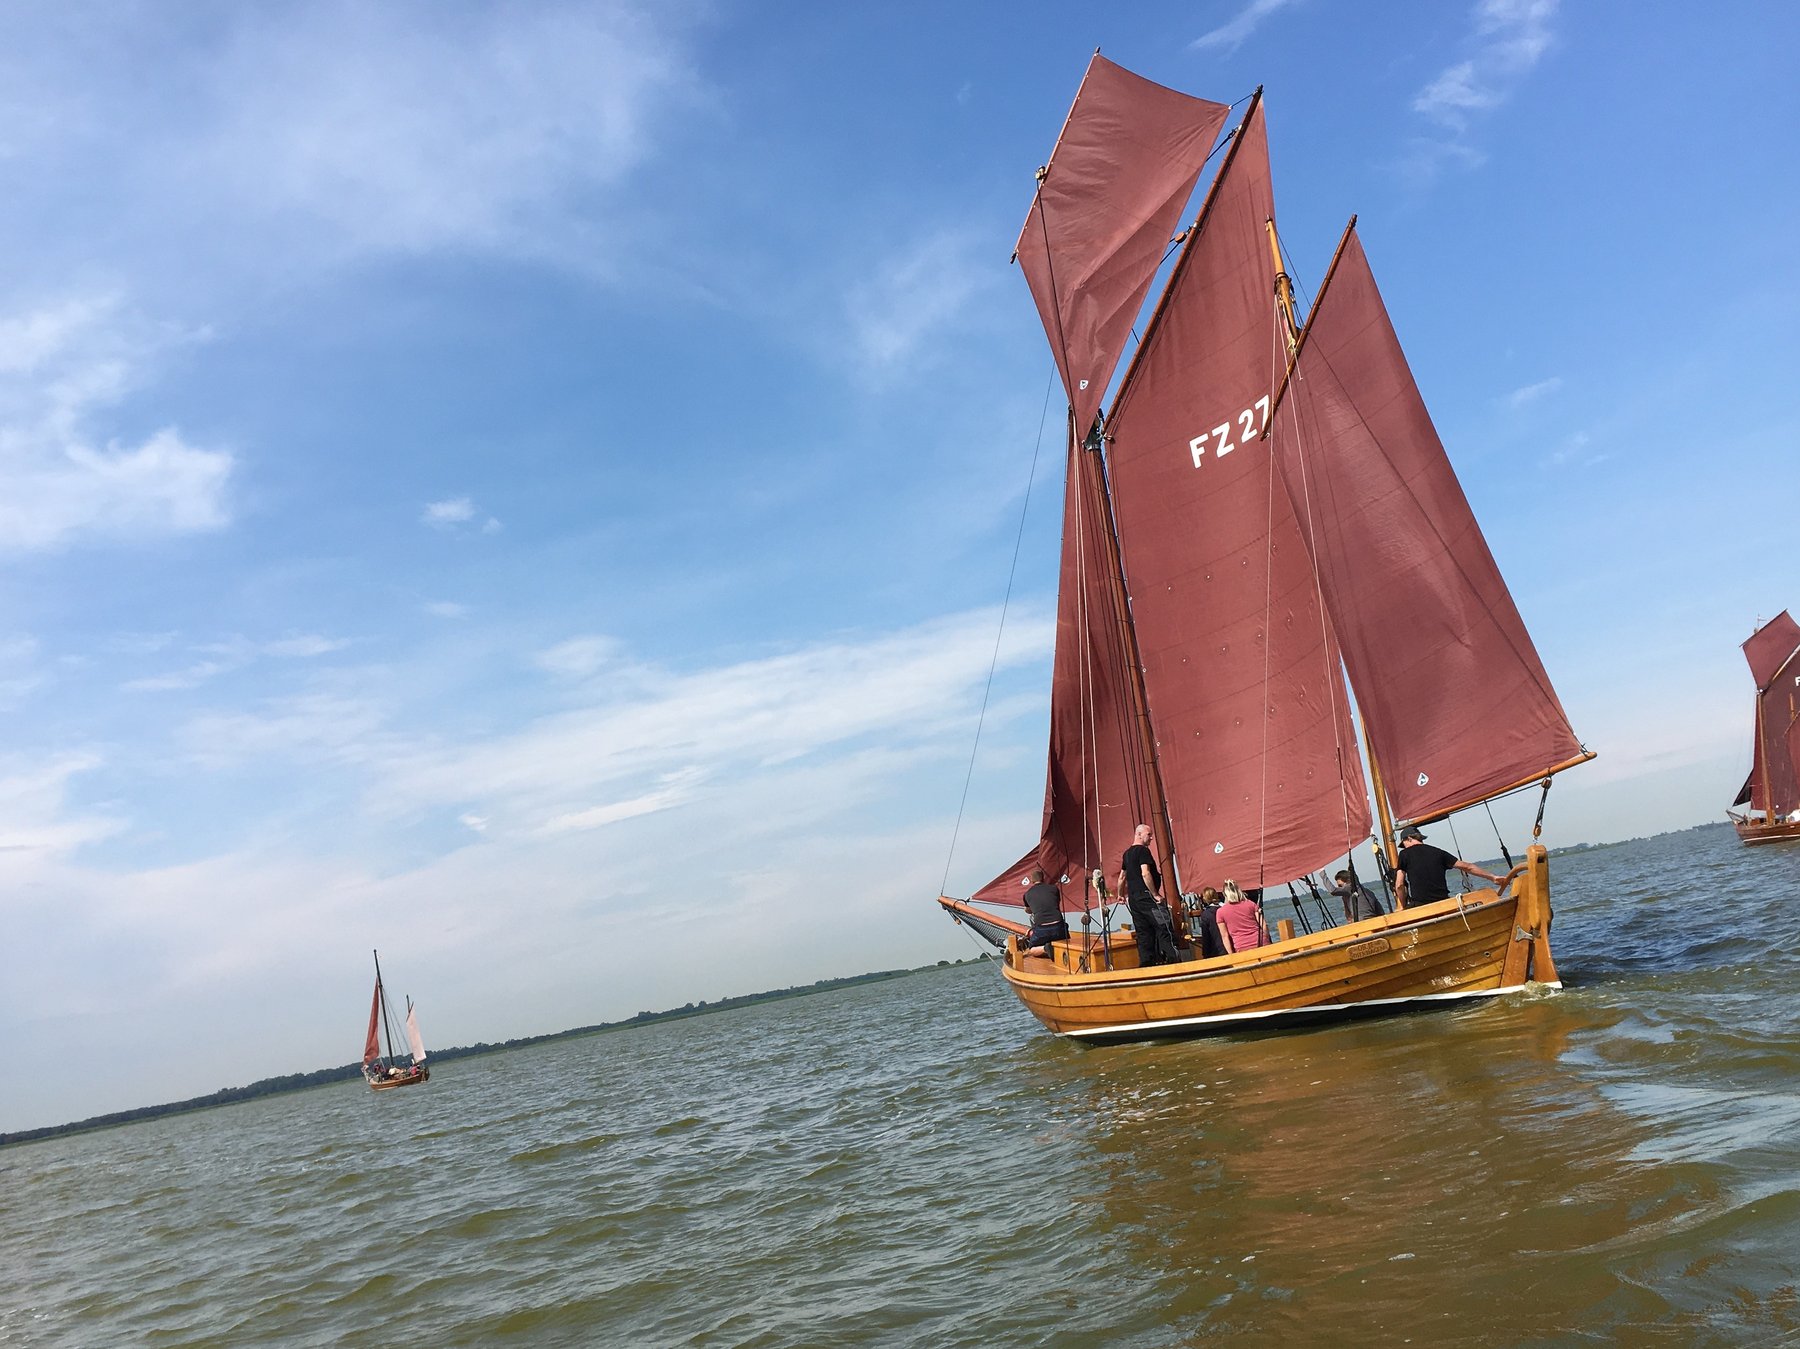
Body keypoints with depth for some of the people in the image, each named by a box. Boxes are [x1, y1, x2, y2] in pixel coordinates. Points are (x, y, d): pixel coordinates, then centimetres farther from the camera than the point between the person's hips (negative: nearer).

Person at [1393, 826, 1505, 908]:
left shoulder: (1405, 854, 3)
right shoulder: (1438, 852, 15)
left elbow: (1399, 885, -2)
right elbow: (1466, 867, 15)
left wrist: (1404, 906, 11)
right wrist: (1492, 877, 23)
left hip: (1419, 905, -5)